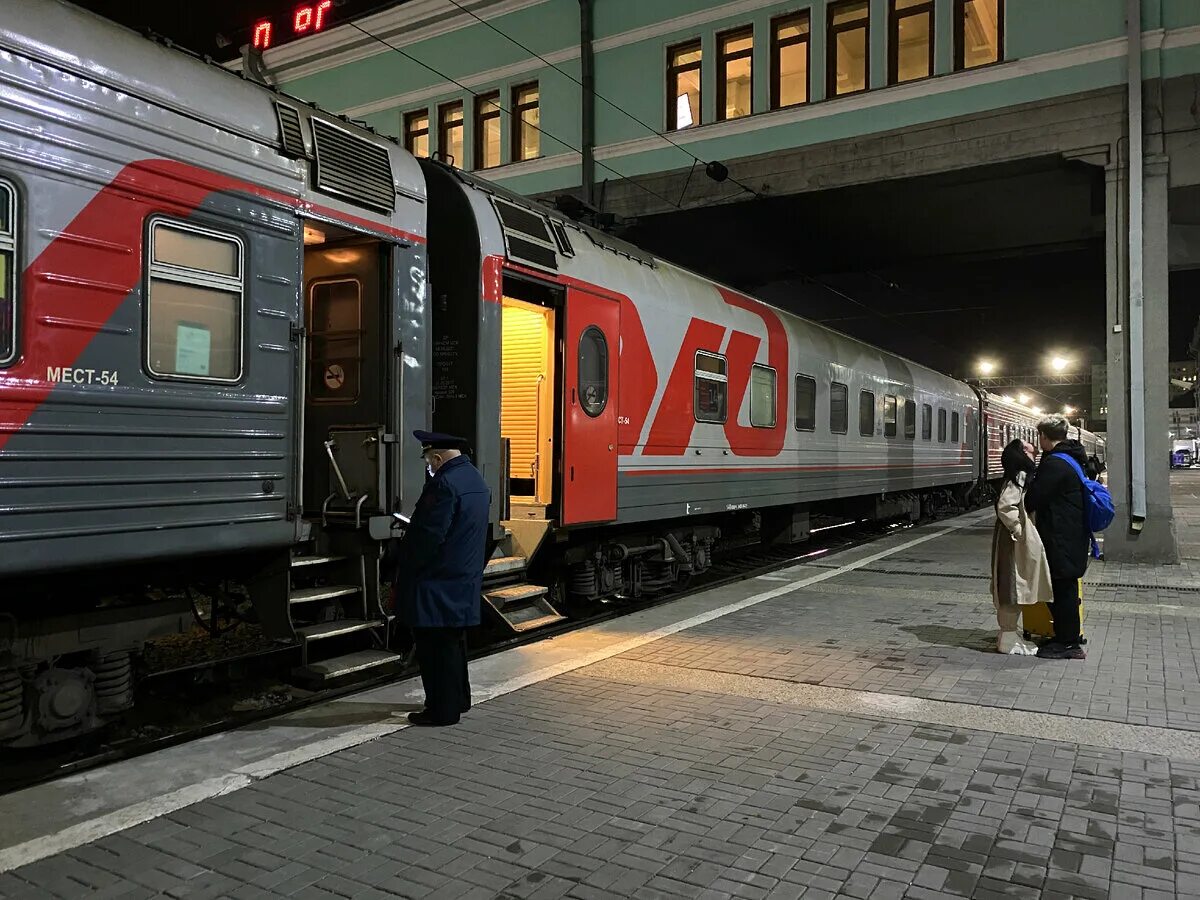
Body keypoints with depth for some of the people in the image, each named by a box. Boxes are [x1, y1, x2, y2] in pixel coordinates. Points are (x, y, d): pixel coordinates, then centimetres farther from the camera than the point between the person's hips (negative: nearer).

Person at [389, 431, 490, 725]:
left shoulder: (444, 484, -20)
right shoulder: (475, 478, 10)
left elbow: (426, 535, -22)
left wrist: (399, 566, -11)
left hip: (437, 583, -10)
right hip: (465, 578, 10)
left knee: (434, 647, 1)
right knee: (453, 641, 20)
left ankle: (441, 709, 8)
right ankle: (458, 699, 32)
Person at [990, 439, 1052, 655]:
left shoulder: (1026, 476, 14)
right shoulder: (1019, 477, -17)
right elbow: (1004, 506, -26)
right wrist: (1018, 530, -21)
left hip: (1027, 542, 10)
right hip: (1017, 542, -10)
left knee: (1017, 588, 15)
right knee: (1014, 587, -4)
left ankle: (1009, 634, 23)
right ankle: (1007, 638, 3)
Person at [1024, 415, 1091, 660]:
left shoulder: (1054, 463, -19)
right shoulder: (1073, 459, 14)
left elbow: (1034, 498, -17)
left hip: (1061, 539, -10)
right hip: (1073, 536, 10)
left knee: (1062, 588, -2)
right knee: (1064, 587, 16)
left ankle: (1068, 644, 5)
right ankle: (1066, 637, 25)